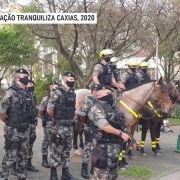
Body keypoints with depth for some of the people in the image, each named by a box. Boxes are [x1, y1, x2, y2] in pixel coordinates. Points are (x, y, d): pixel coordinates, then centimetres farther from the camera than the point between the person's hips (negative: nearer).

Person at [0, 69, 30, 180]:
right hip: (13, 131, -7)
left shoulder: (27, 93, 8)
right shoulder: (10, 92, -15)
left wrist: (25, 124, 15)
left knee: (23, 156, 15)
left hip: (25, 130, 7)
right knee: (10, 157, -3)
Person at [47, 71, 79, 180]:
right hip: (59, 126, -7)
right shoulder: (57, 93, -12)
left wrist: (71, 119, 13)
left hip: (70, 126, 7)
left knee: (67, 150, 12)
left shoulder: (73, 94, 11)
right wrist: (55, 119, 1)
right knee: (56, 149, -1)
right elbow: (49, 109, -13)